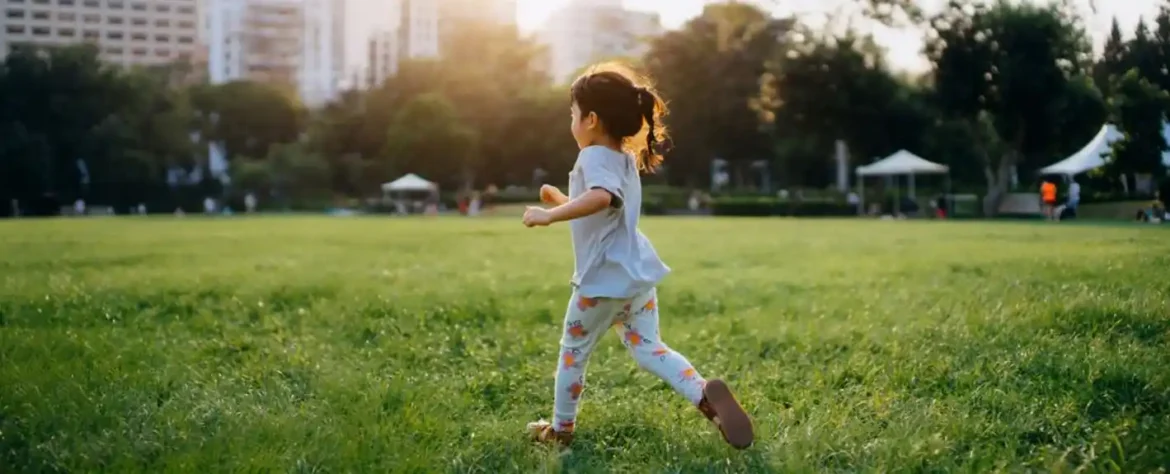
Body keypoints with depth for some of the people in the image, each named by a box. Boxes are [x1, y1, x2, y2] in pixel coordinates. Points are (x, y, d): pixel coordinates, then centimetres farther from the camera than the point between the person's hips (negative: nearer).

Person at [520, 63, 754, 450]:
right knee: (648, 349, 9)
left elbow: (601, 197, -39)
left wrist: (549, 215, -35)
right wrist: (561, 200, 28)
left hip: (605, 279, -8)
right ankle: (705, 393, -15)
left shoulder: (594, 157, -16)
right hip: (637, 274, 8)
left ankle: (560, 429, 26)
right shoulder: (626, 159, 15)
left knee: (573, 352, 11)